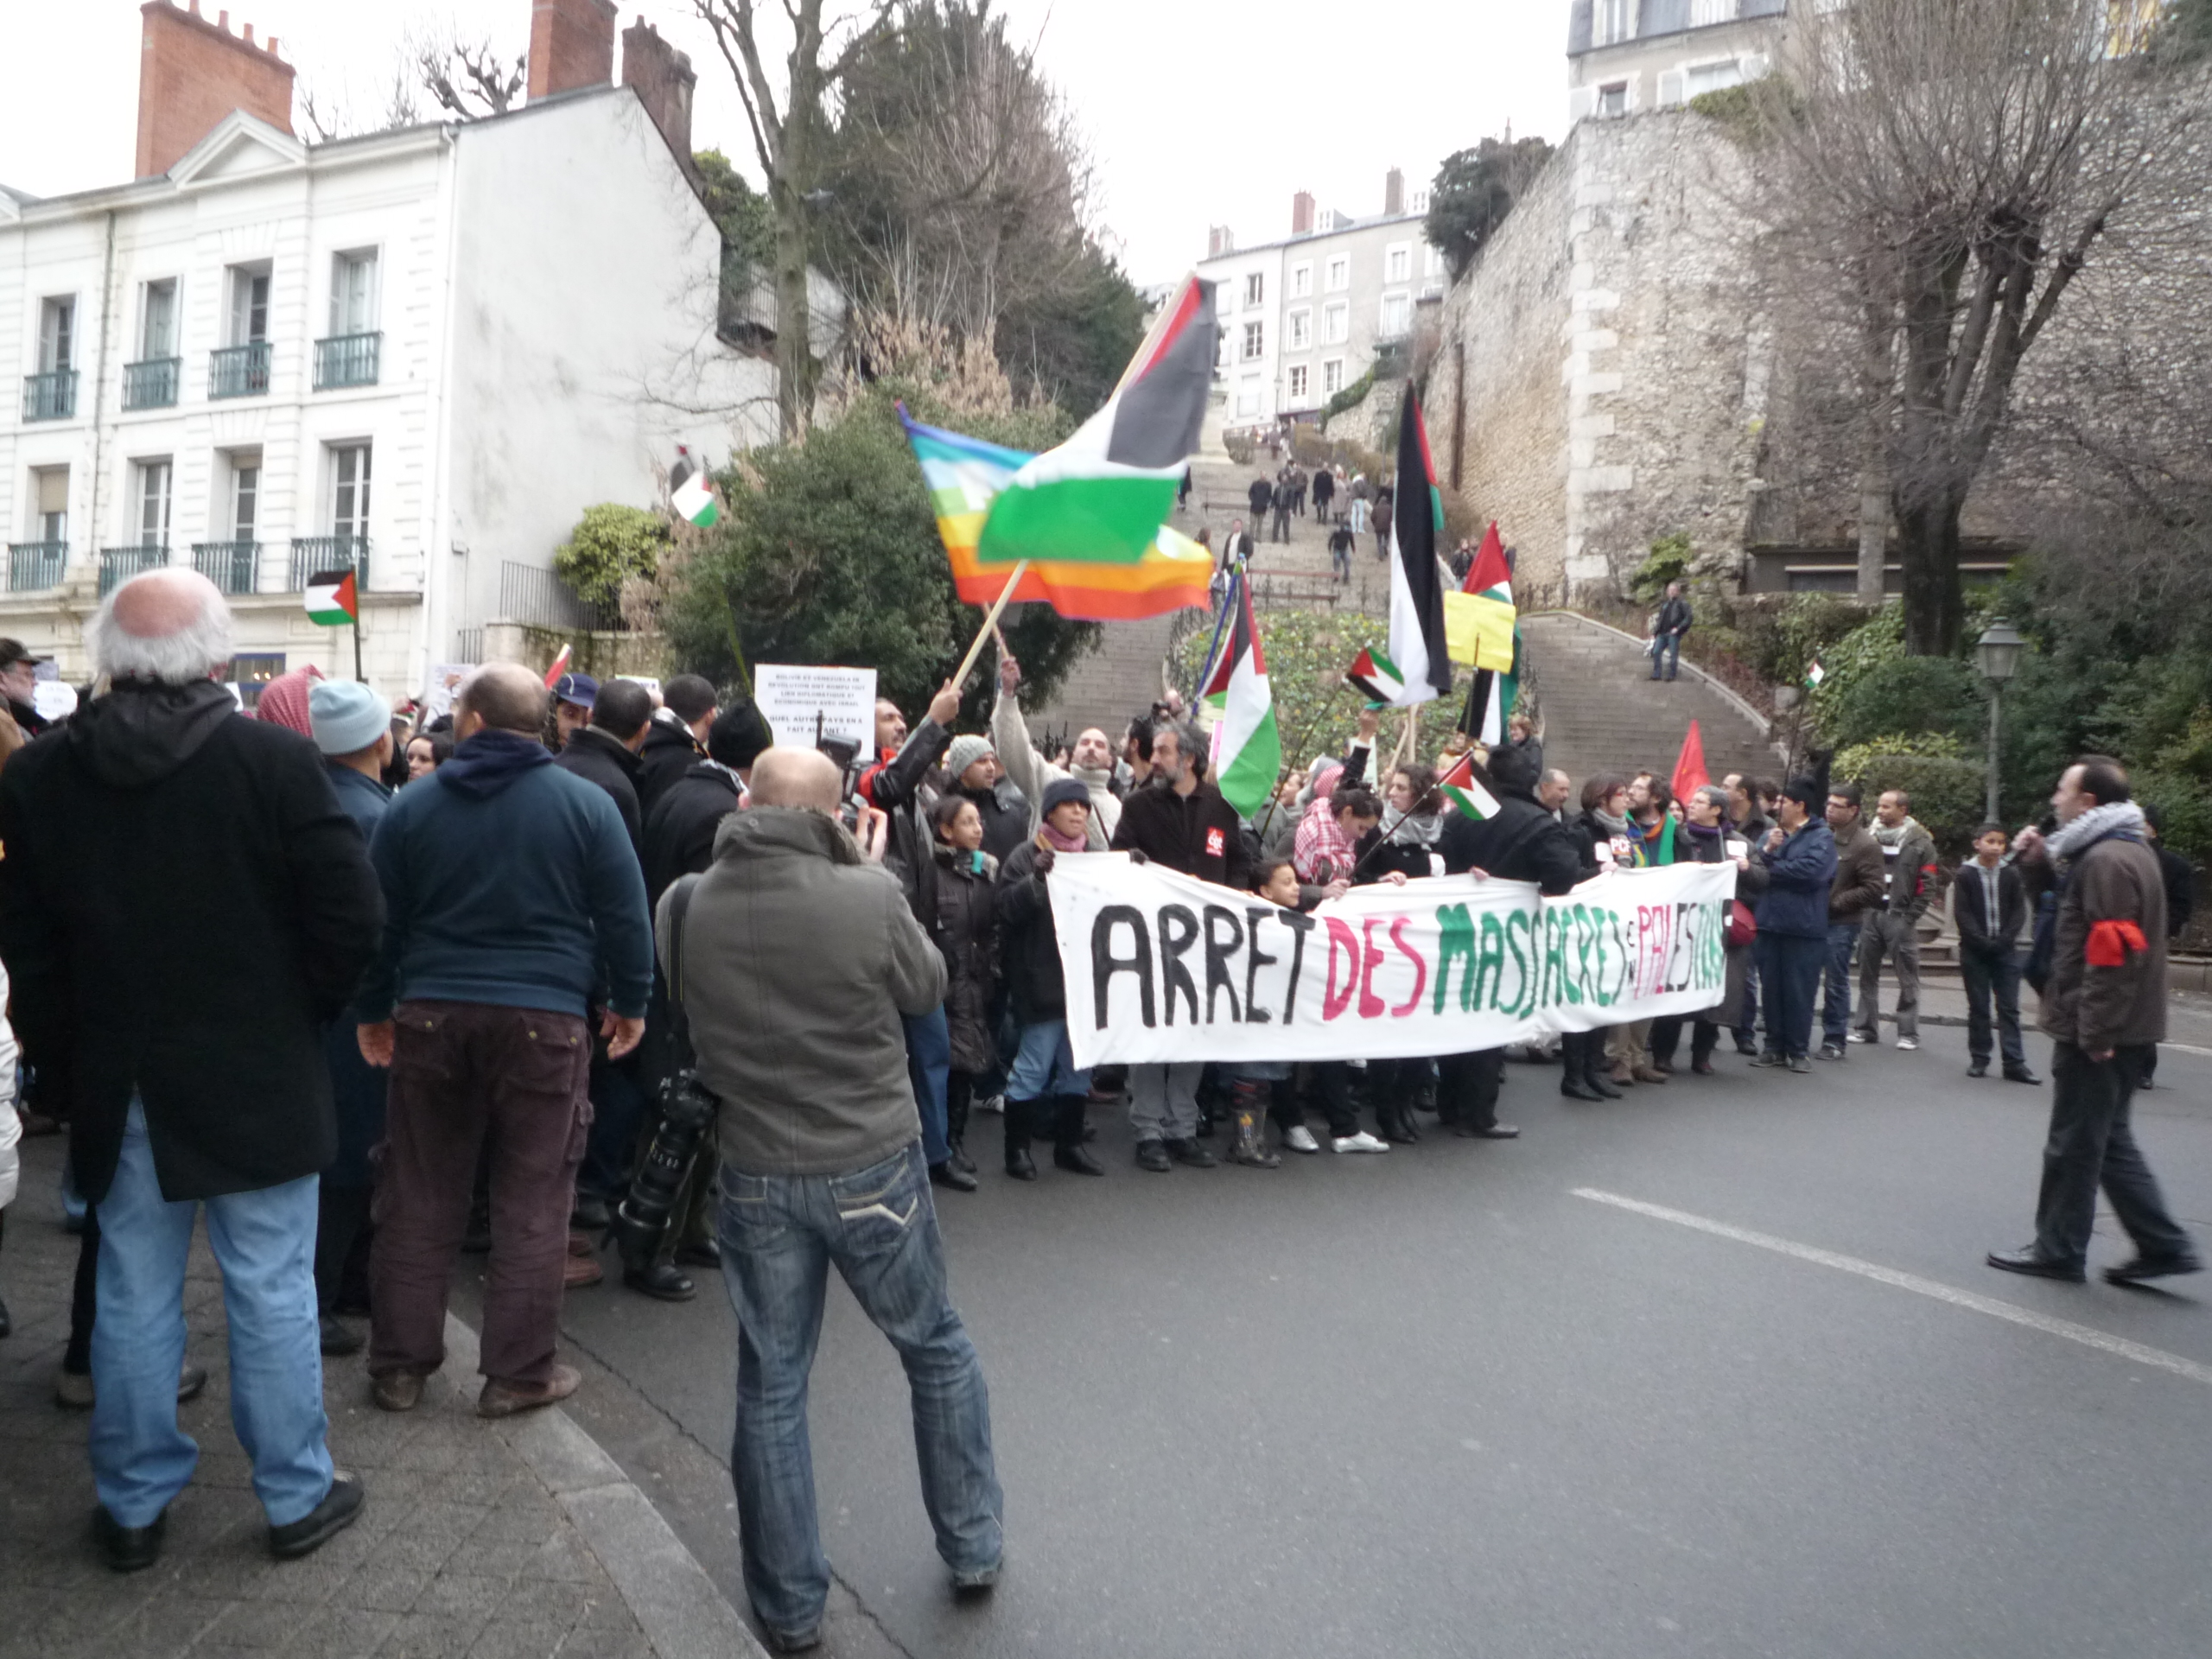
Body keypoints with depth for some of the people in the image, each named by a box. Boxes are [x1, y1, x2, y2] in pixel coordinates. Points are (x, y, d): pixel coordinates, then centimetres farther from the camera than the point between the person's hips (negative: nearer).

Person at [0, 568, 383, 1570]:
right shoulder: (276, 760, -14)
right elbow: (352, 919, -14)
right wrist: (298, 1014, 3)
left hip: (118, 1091, 3)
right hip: (258, 1083, -3)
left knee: (133, 1300, 15)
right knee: (272, 1295, 9)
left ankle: (132, 1506, 29)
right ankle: (296, 1496, 22)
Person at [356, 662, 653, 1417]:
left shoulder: (412, 806, 4)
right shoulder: (585, 803, -3)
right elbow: (625, 915, -2)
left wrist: (373, 1011, 19)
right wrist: (629, 1002, 9)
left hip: (431, 1016, 3)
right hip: (544, 1018, -2)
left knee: (418, 1198, 13)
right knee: (532, 1203, 6)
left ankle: (399, 1364, 23)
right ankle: (519, 1373, 13)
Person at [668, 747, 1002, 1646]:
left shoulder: (687, 906, -9)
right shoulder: (868, 897, -19)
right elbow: (927, 988, -1)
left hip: (757, 1175, 2)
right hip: (874, 1167, -2)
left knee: (770, 1389, 16)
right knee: (939, 1351, 20)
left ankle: (790, 1607, 28)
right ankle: (973, 1548, 34)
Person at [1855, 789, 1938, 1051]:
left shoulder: (1920, 843, -2)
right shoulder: (1871, 838, 9)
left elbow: (1928, 885, -5)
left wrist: (1910, 918, -11)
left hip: (1900, 917, -4)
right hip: (1870, 914, 4)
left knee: (1907, 978, 1)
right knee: (1867, 975, 8)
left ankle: (1908, 1033, 8)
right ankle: (1867, 1028, 15)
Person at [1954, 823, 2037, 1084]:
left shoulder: (2011, 875, 4)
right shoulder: (1965, 875, -1)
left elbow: (2019, 912, 3)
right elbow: (1962, 914, -4)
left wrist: (2004, 940, -10)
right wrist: (1983, 941, -13)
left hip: (2005, 950, 1)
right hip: (1974, 951, -1)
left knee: (2009, 1008, 2)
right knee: (1978, 1008, 5)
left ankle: (2015, 1062, 2)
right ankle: (1979, 1059, 11)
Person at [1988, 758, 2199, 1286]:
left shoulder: (2107, 860, -19)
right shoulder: (2127, 850, 14)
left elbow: (2110, 953, -24)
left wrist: (2094, 1031, -23)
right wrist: (2047, 860, 12)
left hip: (2094, 1032, -10)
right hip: (2120, 1026, 10)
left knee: (2075, 1143, 1)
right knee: (2108, 1139, 17)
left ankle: (2059, 1251, 12)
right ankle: (2164, 1244, 19)